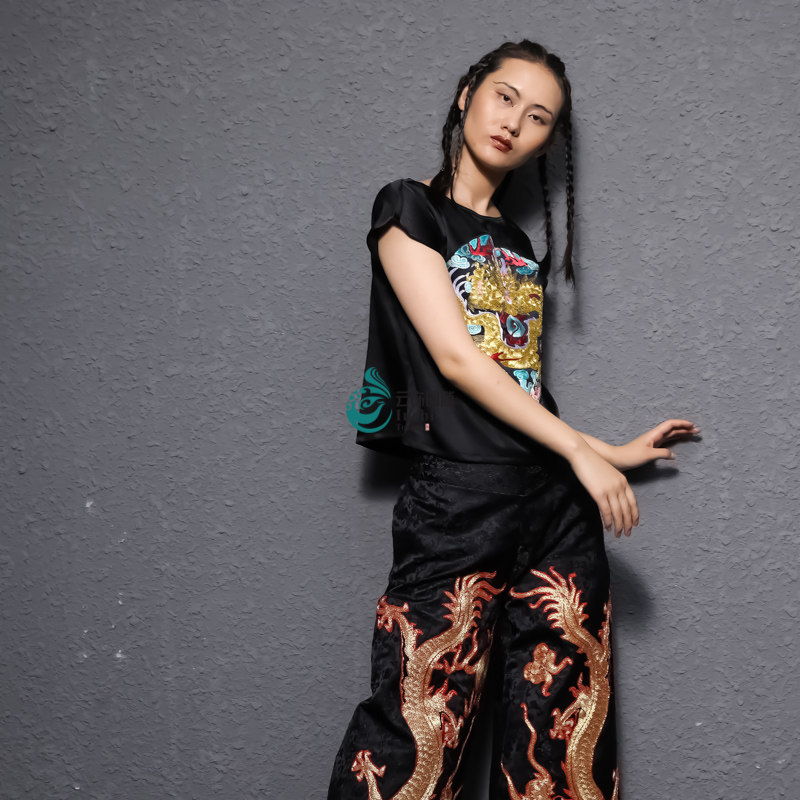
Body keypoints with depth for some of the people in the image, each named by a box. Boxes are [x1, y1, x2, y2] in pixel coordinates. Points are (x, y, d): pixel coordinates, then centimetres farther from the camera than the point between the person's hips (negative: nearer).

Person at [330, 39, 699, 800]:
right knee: (419, 736, -6)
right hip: (457, 502, -6)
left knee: (563, 735, 6)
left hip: (558, 505, 6)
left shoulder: (518, 246, 19)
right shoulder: (410, 208, 1)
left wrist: (615, 450, 15)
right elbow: (455, 358, -9)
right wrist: (581, 450, -10)